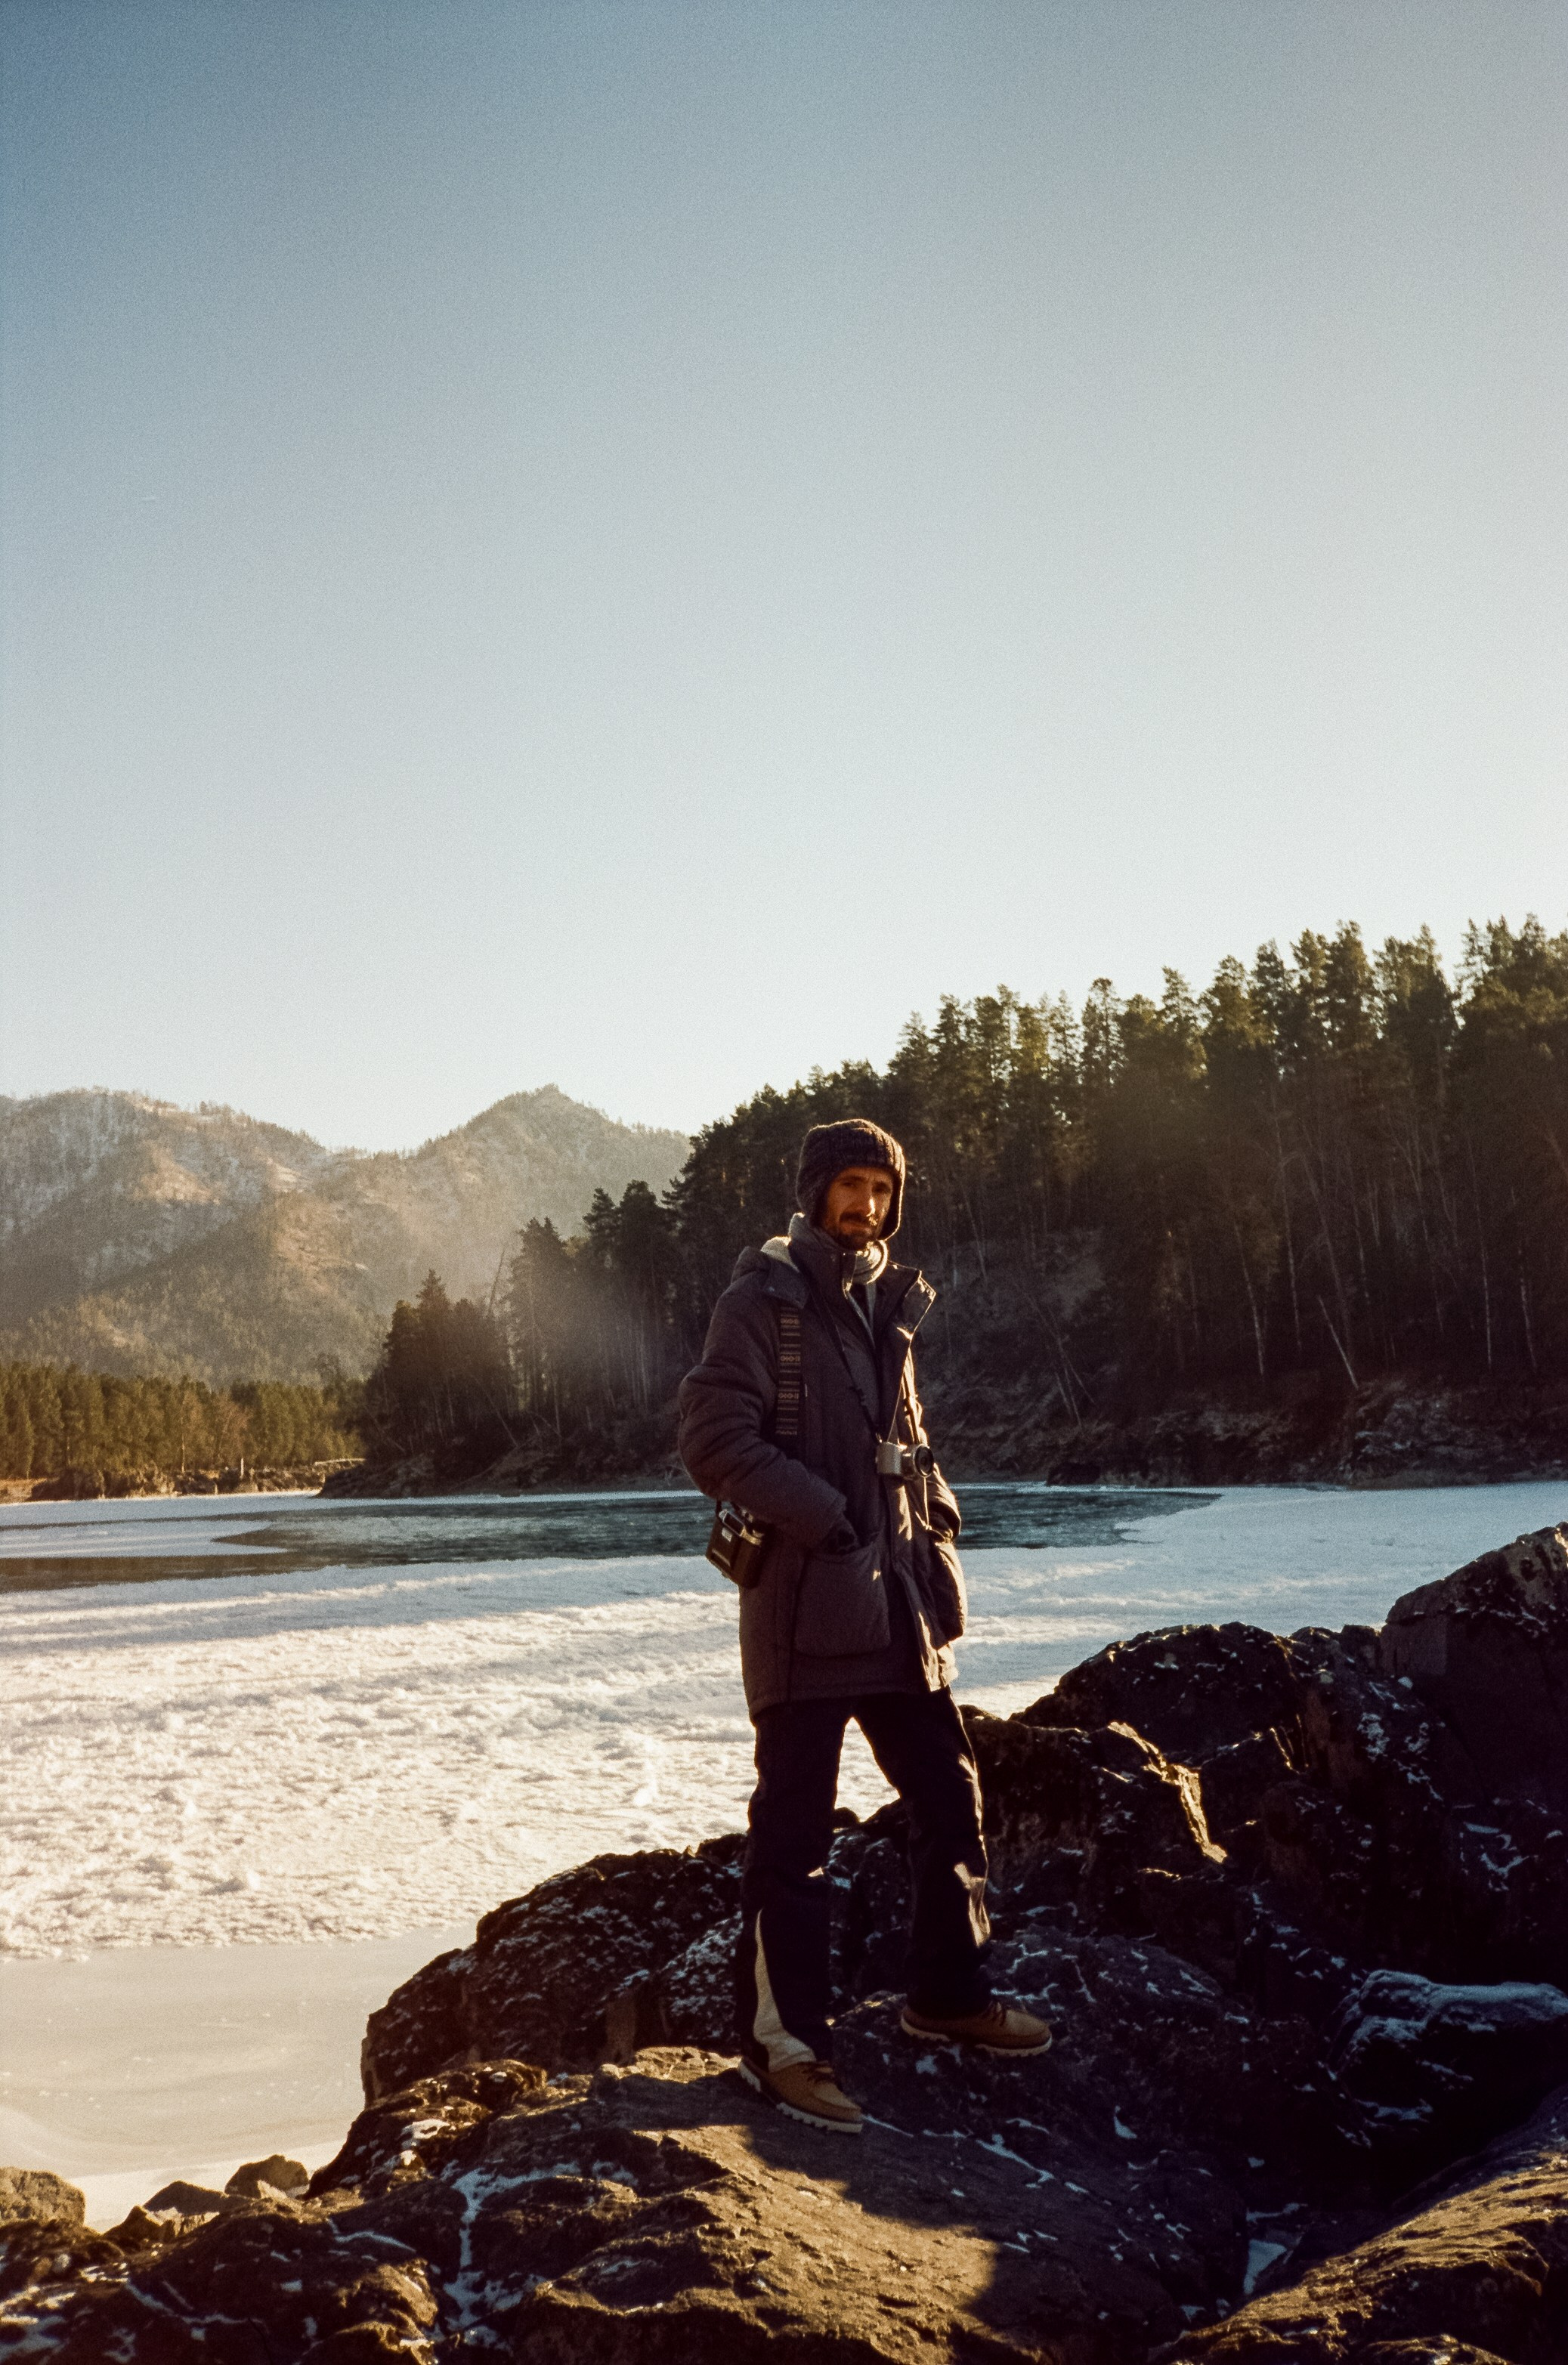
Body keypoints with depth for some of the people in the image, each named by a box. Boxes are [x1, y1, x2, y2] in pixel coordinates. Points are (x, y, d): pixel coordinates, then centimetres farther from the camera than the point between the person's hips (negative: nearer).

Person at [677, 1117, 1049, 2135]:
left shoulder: (890, 1304, 15)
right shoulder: (764, 1299, -6)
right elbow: (715, 1437, -14)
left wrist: (935, 1513, 10)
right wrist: (821, 1515, -19)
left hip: (898, 1600, 8)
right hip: (806, 1601, -7)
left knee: (950, 1795, 15)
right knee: (795, 1825, -1)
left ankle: (950, 1995, 32)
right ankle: (785, 2041, 10)